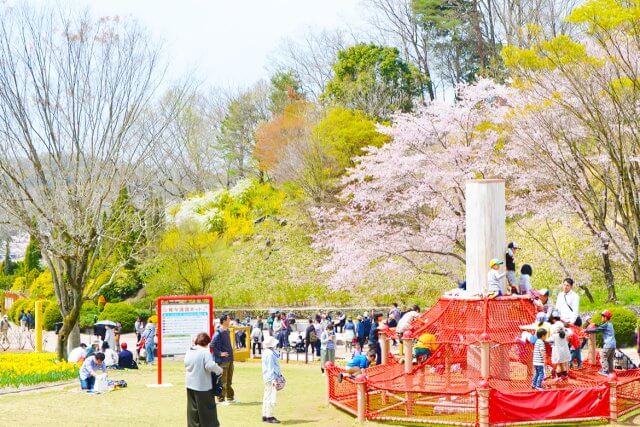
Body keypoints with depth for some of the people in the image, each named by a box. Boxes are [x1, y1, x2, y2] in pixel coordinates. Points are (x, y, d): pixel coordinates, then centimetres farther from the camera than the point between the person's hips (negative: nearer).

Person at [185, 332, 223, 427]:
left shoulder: (189, 351, 6)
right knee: (206, 408, 3)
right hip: (203, 386, -6)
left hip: (190, 384, 6)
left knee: (192, 408, 11)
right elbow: (210, 366, -24)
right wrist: (219, 370, -8)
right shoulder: (205, 352, -16)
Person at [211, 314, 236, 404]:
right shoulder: (218, 333, -17)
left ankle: (230, 398, 27)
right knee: (222, 381, -2)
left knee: (229, 381, 17)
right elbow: (211, 346, -21)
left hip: (229, 360, 8)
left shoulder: (227, 331, 10)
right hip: (222, 361, -8)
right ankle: (221, 399, 6)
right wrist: (220, 353, -18)